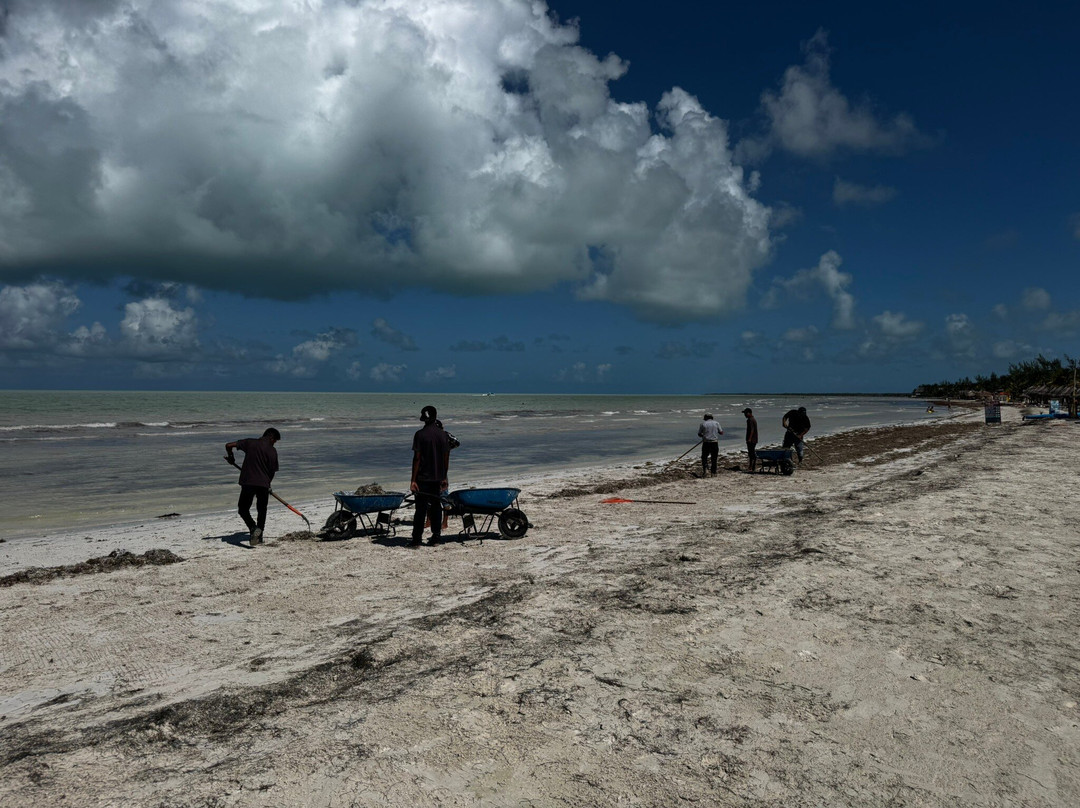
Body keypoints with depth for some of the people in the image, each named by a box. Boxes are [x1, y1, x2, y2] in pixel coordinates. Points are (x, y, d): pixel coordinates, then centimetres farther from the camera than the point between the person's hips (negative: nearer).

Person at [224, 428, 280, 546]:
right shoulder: (272, 451, 0)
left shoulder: (250, 442, 4)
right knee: (262, 511, 17)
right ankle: (259, 536, 17)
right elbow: (272, 471, 2)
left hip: (248, 482, 0)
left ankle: (253, 528, -12)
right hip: (263, 484, 0)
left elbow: (228, 445, 1)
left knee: (243, 509, 12)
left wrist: (231, 458, 20)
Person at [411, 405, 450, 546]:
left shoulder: (420, 434, -9)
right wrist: (444, 477, 14)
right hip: (438, 477, 4)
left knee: (421, 508, 0)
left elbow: (417, 458, -12)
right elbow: (446, 457, 6)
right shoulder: (443, 434, 3)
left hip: (423, 477, -4)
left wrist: (413, 480, -10)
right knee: (436, 507, 11)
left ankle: (417, 538, 3)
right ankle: (436, 536, 12)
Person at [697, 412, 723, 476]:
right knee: (714, 459, 8)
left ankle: (704, 467, -14)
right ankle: (713, 473, 9)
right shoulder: (716, 423, 4)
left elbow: (699, 434, 4)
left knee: (704, 457, 11)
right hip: (714, 443, 1)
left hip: (706, 443, -1)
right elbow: (721, 432, 5)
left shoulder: (703, 423, 2)